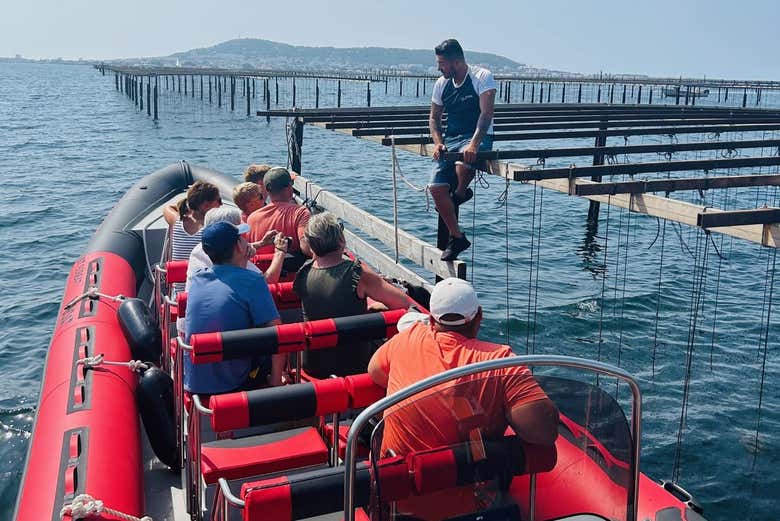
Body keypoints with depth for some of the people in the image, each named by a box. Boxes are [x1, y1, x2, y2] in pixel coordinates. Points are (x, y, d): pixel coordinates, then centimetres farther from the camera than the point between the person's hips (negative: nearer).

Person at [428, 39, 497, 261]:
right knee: (436, 188, -12)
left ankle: (461, 193, -2)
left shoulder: (482, 76, -9)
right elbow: (434, 117, 16)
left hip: (478, 137, -5)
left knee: (463, 163, -39)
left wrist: (474, 143, -31)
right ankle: (457, 237, 3)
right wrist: (438, 142, -3)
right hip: (450, 139, 6)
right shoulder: (441, 84, 9)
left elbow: (486, 112, -19)